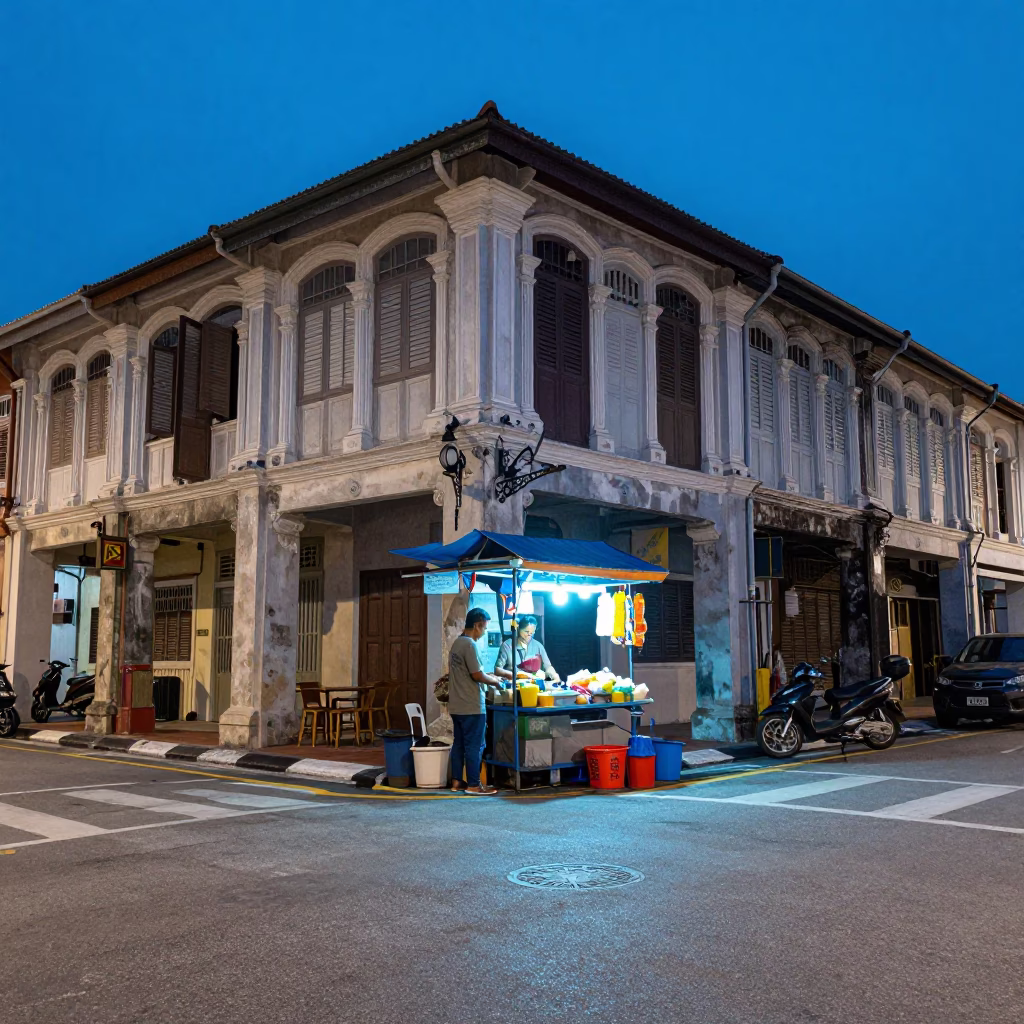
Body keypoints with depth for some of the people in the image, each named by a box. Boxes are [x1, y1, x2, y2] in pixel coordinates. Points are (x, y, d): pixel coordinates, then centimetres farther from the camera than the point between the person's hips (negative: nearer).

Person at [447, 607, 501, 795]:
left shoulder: (456, 643, 13)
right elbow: (477, 675, -18)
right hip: (472, 706, -9)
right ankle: (473, 785, 2)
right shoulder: (469, 644, -17)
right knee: (474, 746, -2)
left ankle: (456, 781, 18)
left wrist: (487, 677, 15)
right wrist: (495, 681, -2)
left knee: (459, 744, 13)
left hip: (456, 705, 9)